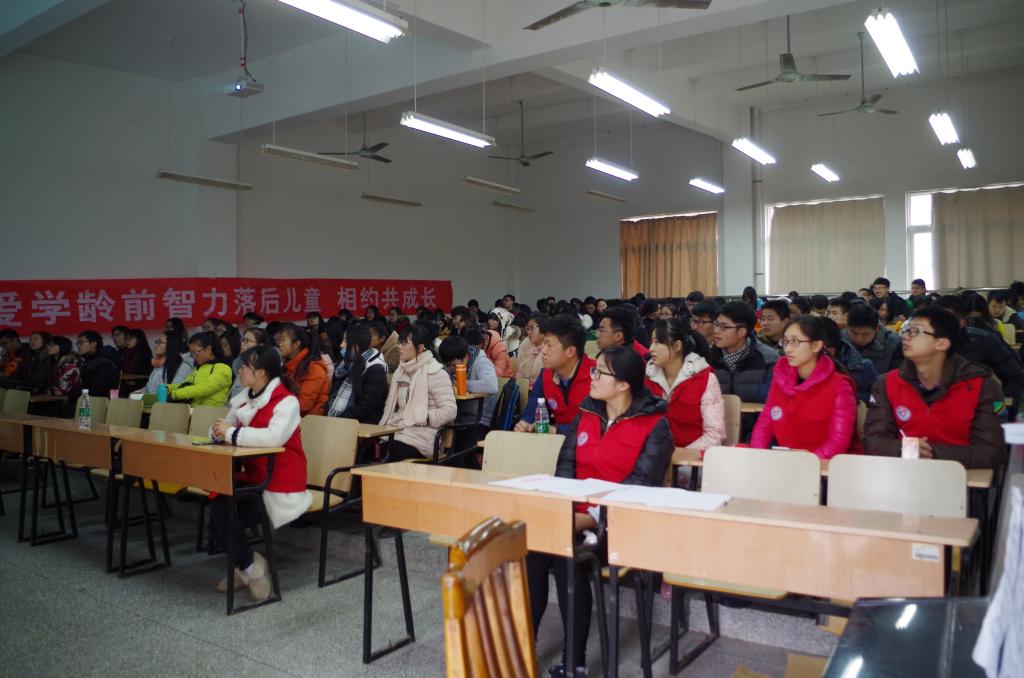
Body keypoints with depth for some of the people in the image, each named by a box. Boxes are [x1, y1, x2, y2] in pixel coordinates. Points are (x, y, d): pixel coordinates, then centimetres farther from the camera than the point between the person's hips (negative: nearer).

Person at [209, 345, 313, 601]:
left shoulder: (286, 401, -16)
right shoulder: (245, 399, 8)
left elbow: (274, 437, -33)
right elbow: (226, 427, 16)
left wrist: (231, 433, -23)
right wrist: (219, 430, -10)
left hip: (279, 486, -7)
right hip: (252, 477, 7)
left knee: (223, 506, -23)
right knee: (217, 526, -10)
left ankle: (248, 566, -1)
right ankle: (246, 564, 17)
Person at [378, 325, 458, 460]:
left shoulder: (435, 373, -4)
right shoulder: (402, 371, 20)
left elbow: (449, 411, -12)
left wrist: (421, 418, -16)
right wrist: (386, 424, 6)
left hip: (420, 437, -6)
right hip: (396, 431, 6)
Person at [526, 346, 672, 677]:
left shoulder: (655, 425, -3)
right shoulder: (585, 415, 15)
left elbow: (641, 482, -13)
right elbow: (565, 465, 8)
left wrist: (593, 517, -25)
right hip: (575, 512, 5)